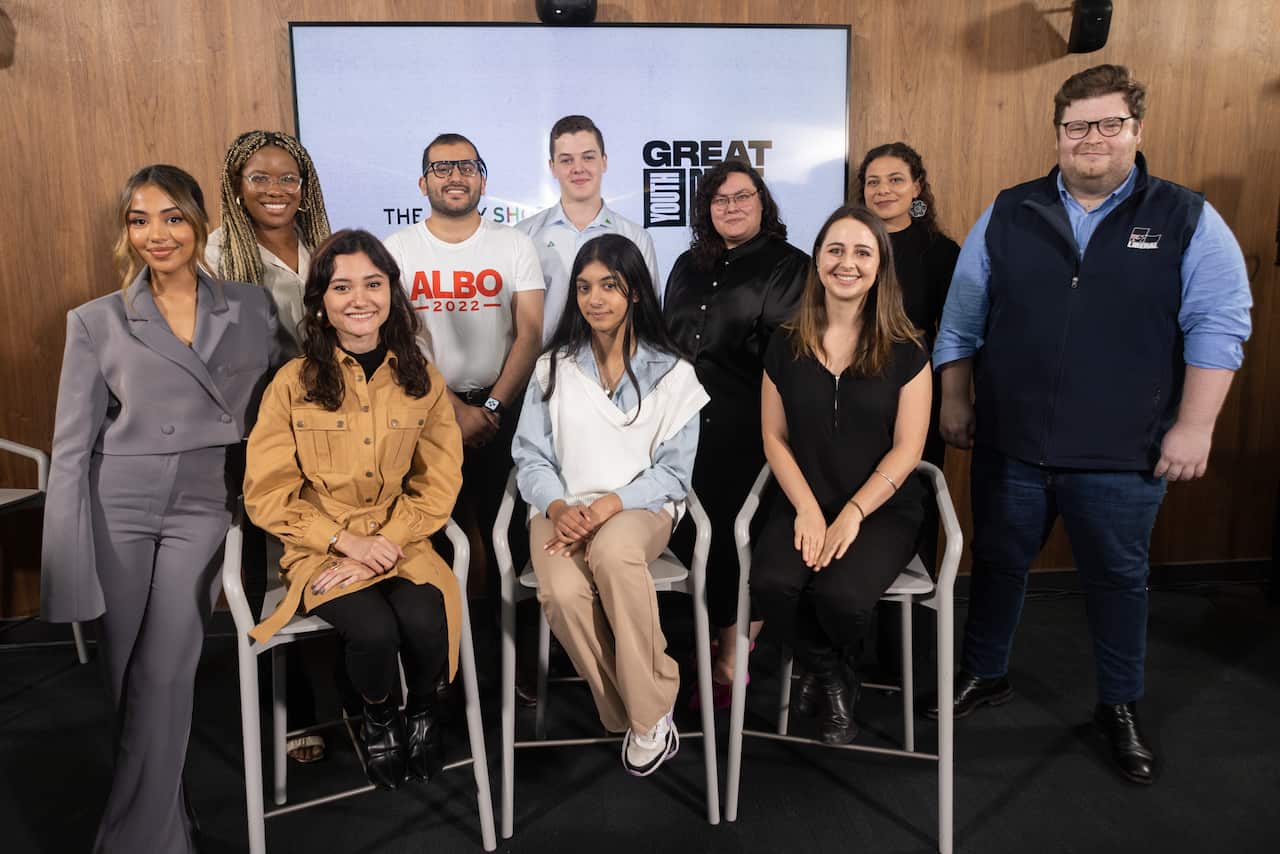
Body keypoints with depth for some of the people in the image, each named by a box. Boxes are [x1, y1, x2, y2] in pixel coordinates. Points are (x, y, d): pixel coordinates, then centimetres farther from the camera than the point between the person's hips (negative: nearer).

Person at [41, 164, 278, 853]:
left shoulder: (252, 310, 3)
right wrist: (72, 566, -5)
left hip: (201, 510, 0)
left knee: (162, 678, -5)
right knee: (126, 676, 7)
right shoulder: (96, 323, 2)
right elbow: (72, 448, 1)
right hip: (118, 509, 1)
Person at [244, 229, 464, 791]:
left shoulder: (422, 379, 2)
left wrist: (386, 543, -14)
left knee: (425, 621, -28)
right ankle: (378, 719, 9)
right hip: (322, 549, -1)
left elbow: (438, 483, 0)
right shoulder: (293, 382, -3)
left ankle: (422, 712, 8)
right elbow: (268, 494, -2)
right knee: (375, 629, -28)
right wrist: (347, 542, -13)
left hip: (401, 543, 1)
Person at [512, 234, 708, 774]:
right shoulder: (553, 368, 9)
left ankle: (651, 713, -20)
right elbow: (531, 458, 5)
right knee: (562, 593, -32)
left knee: (613, 552, -38)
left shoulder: (670, 373, 3)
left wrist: (609, 505, -17)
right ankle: (628, 712, -9)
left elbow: (673, 472, -1)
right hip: (564, 509, 2)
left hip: (640, 506, -1)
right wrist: (558, 508, -15)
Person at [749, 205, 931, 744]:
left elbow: (907, 448, -5)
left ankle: (832, 669, 12)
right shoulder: (786, 345, 4)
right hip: (805, 504, 2)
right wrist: (808, 509, -10)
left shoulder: (905, 350, -2)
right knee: (771, 585, -28)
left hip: (883, 509, -2)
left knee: (841, 595, -30)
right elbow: (775, 438, 3)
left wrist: (852, 514, -15)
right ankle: (833, 683, 5)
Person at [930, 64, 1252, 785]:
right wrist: (957, 402, 6)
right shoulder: (1008, 215, 3)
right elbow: (963, 318, 7)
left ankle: (1121, 707, 35)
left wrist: (1194, 427, -10)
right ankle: (985, 674, 37)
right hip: (1009, 444, 2)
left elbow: (1218, 326, -4)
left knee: (1119, 578, 14)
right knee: (997, 564, 15)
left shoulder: (1188, 220, -2)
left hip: (1122, 455, -1)